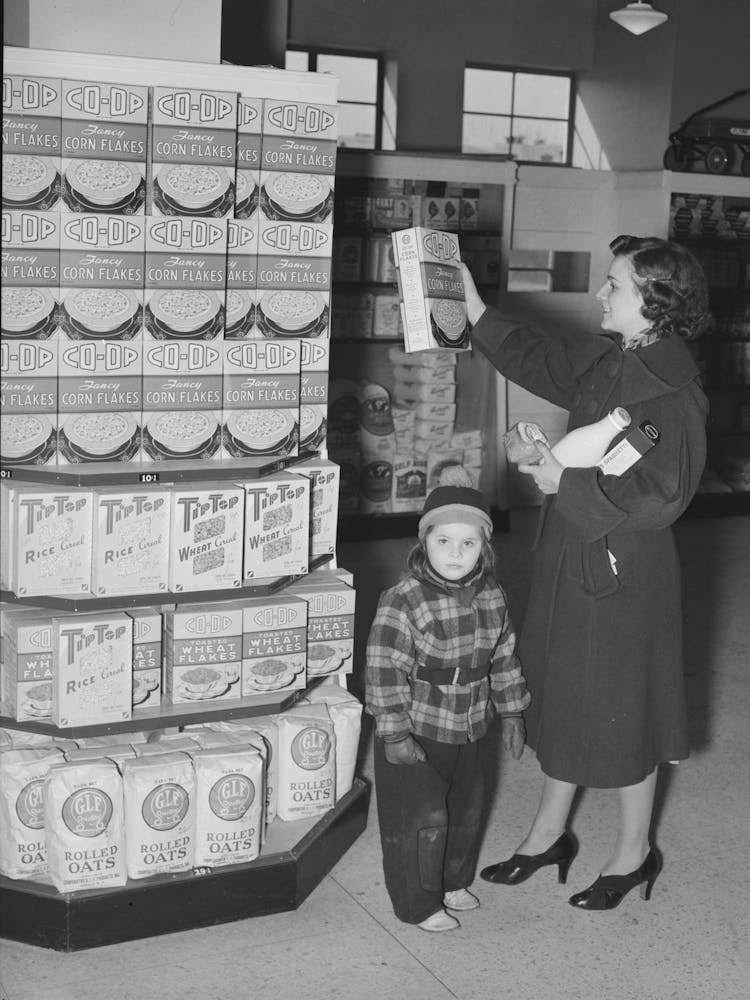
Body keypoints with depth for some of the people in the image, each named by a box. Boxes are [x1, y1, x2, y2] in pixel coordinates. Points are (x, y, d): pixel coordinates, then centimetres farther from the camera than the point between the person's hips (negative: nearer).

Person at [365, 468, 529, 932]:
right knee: (422, 818, 1)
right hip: (417, 733, -6)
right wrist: (395, 734, -21)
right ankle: (418, 902, 20)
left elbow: (503, 655, 10)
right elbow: (385, 670, -21)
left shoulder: (490, 595, -2)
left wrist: (511, 712, 13)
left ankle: (454, 882, 42)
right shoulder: (403, 601, -22)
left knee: (468, 809, 20)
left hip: (471, 728, 7)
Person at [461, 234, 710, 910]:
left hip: (626, 573, -8)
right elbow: (536, 357, 18)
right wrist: (475, 309, 14)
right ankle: (550, 833, 37)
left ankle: (634, 851, 30)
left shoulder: (674, 394, -22)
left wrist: (569, 482, -25)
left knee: (623, 707, 8)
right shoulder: (603, 360, 2)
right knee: (561, 695, 18)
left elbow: (661, 496, -26)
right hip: (569, 557, 8)